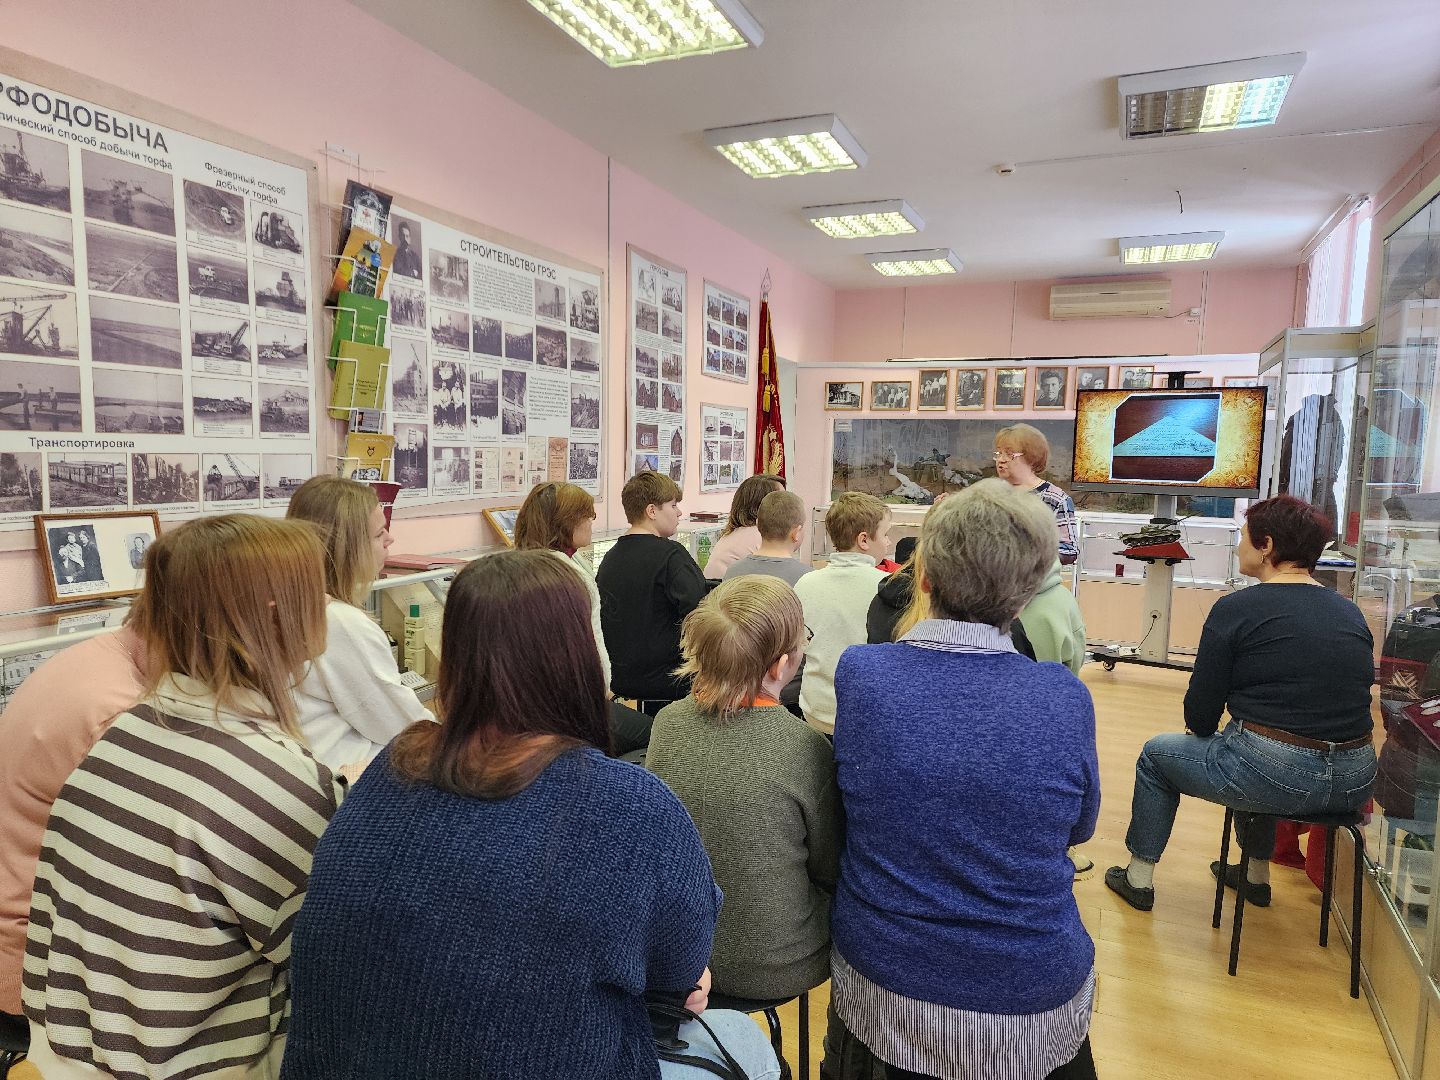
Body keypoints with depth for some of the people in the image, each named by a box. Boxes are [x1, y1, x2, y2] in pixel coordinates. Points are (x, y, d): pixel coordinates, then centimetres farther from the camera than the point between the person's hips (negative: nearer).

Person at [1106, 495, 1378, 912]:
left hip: (1278, 778, -7)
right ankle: (1256, 875, 49)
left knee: (1156, 755, 19)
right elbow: (1346, 700, 19)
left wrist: (1203, 732, 15)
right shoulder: (1352, 614, 9)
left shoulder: (1237, 608, -11)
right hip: (1354, 783, 7)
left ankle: (1139, 878, 29)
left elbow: (1200, 712, -8)